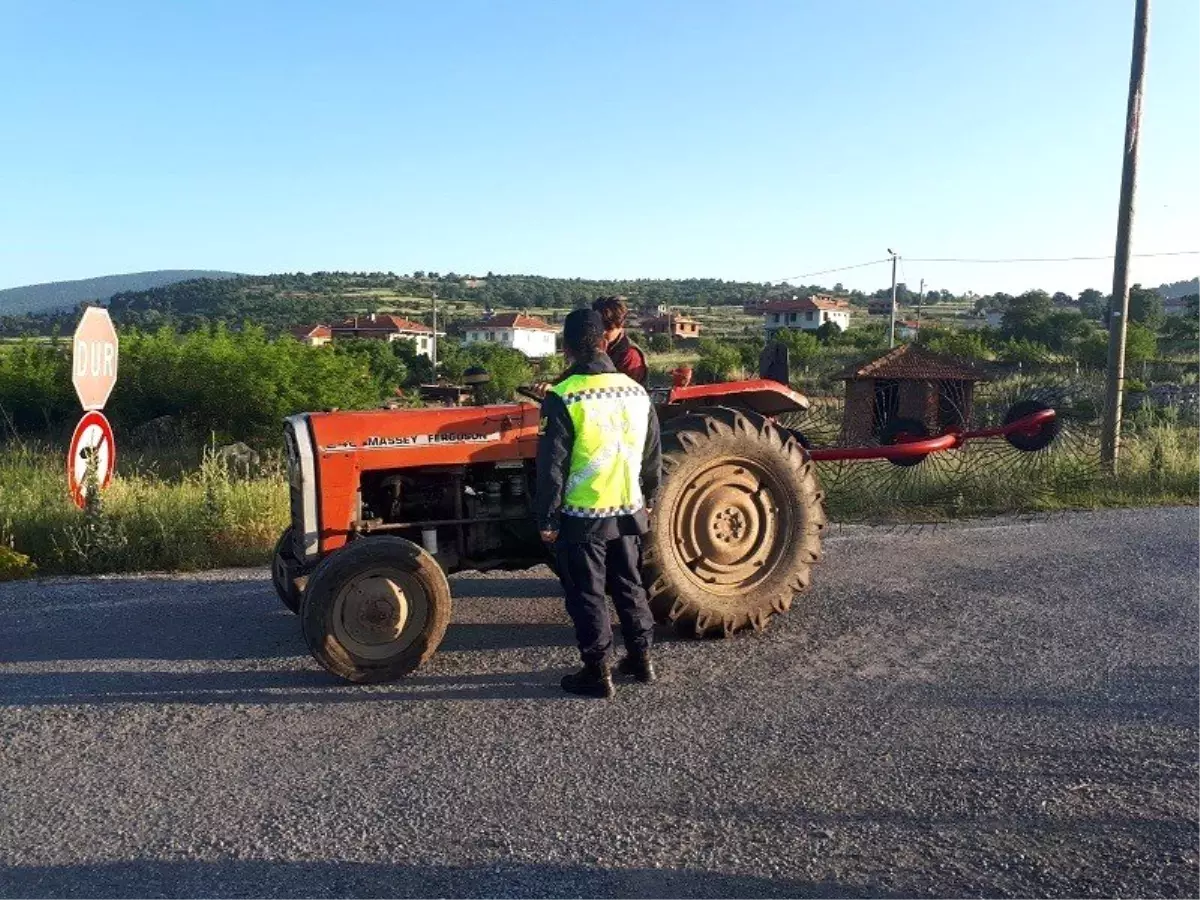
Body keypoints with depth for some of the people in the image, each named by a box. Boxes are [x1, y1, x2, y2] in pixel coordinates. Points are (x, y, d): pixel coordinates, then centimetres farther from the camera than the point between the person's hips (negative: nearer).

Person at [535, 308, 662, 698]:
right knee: (629, 585, 19)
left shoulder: (563, 398, -17)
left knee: (587, 594, 7)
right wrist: (648, 499, 22)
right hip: (628, 513, 5)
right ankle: (641, 658, 29)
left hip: (582, 518, -5)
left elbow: (552, 466, -15)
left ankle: (597, 672, 14)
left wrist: (547, 519, -6)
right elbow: (653, 456, 9)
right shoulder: (636, 392, 1)